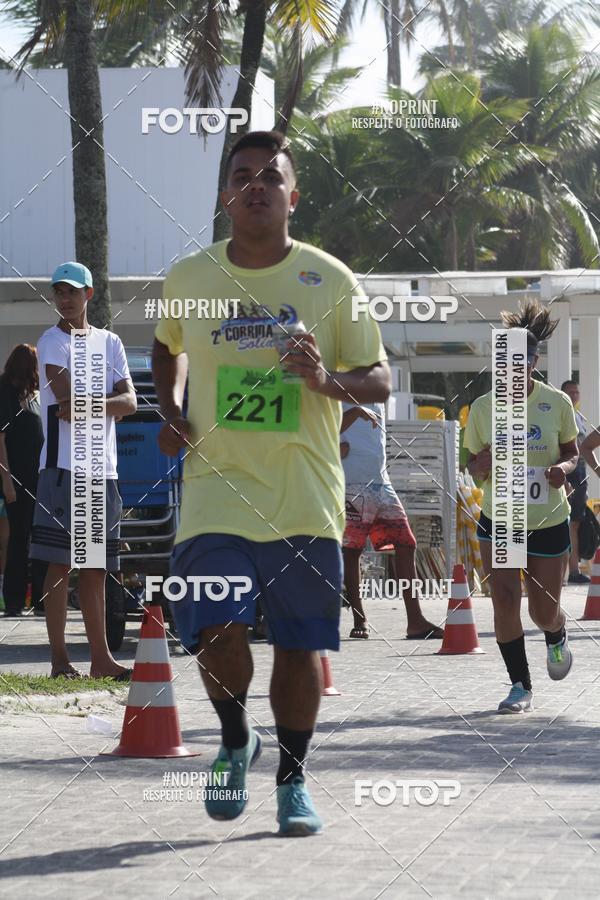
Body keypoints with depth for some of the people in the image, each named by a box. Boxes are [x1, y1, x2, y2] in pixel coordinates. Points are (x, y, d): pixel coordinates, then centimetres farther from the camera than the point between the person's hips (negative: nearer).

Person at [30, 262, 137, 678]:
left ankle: (101, 656, 13)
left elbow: (130, 402, 2)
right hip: (63, 465, -5)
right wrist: (107, 403, -5)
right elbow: (68, 398, -17)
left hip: (104, 468, 6)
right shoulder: (52, 342, -1)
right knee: (60, 563, -7)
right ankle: (59, 657, -6)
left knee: (96, 567, 9)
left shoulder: (110, 342, 15)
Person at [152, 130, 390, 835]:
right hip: (217, 492, 0)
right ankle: (235, 741, 14)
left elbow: (380, 380, 2)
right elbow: (167, 347, 25)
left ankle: (293, 778, 24)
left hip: (307, 500, 0)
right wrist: (171, 411, 8)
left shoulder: (329, 280, -1)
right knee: (216, 629, -15)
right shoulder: (188, 277, 4)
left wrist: (329, 381, -18)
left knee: (300, 644, 3)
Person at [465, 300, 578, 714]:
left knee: (544, 611, 7)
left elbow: (572, 452, 5)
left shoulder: (557, 403, -6)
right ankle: (521, 685, 3)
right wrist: (480, 465, -19)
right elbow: (473, 463, 5)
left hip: (549, 520, 0)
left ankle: (557, 638, 45)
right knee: (504, 600, -12)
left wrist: (563, 468, -18)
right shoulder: (483, 407, -3)